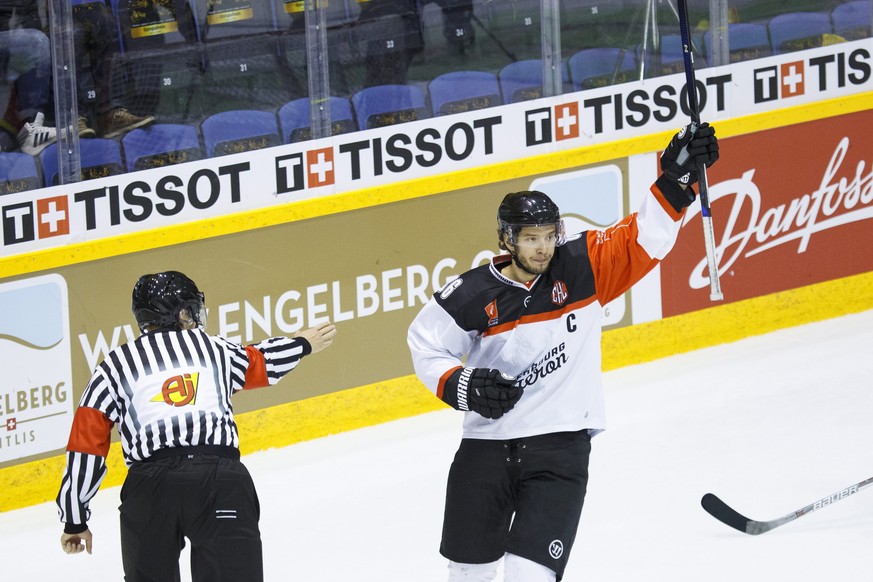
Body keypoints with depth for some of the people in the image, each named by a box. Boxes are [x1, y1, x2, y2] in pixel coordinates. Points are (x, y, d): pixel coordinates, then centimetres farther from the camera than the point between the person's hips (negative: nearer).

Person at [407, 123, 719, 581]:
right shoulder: (473, 295, -7)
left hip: (561, 445, -1)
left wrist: (677, 180, -17)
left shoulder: (583, 267, -4)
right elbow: (426, 343, 3)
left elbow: (645, 238, -4)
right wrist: (463, 386, -13)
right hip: (486, 443, 1)